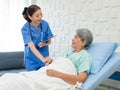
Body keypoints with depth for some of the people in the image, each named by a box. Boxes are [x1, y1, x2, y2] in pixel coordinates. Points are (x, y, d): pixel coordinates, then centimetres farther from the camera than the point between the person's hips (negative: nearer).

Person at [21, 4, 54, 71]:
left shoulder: (45, 24, -10)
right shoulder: (25, 29, -19)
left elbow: (49, 41, 1)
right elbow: (31, 47, -30)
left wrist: (44, 44, -21)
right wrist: (43, 59, -44)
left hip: (45, 57, 2)